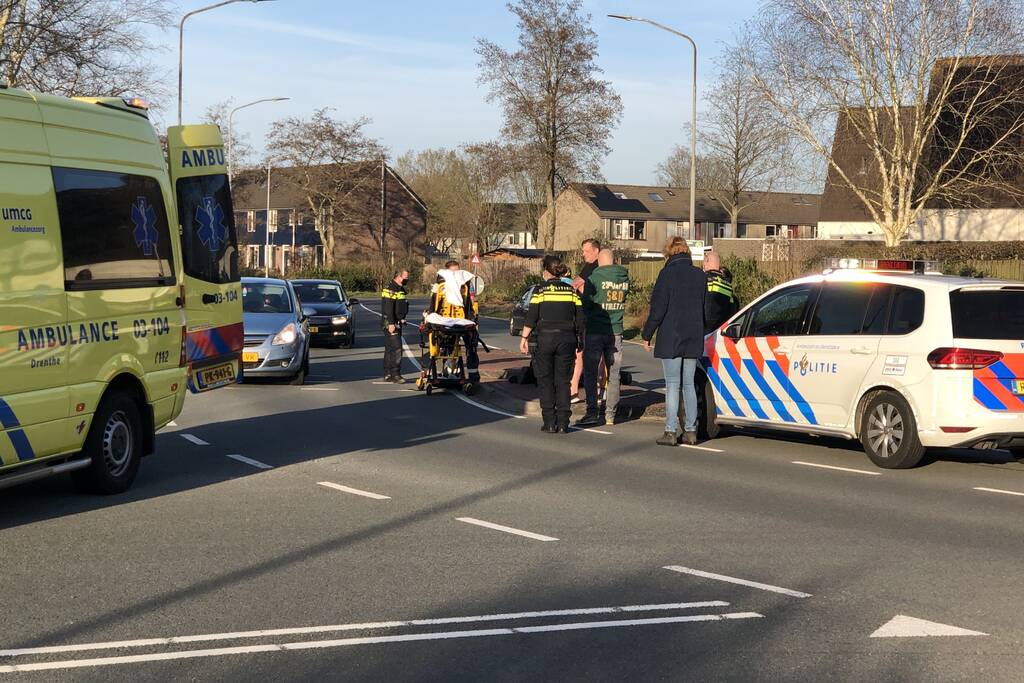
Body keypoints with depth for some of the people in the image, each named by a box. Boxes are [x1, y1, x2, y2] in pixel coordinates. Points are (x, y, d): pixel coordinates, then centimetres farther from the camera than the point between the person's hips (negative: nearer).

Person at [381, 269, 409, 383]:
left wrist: (402, 319, 21)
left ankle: (387, 375, 15)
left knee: (389, 349, 11)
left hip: (398, 322, 10)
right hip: (390, 323, -10)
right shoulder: (390, 289, -14)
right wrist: (391, 323, -25)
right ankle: (395, 374, -16)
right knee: (396, 348, -15)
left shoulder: (401, 289, 18)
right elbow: (388, 308, -21)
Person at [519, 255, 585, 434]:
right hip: (567, 338, 3)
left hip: (546, 338, -3)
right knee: (563, 380, 8)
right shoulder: (571, 290, 6)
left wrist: (524, 337, 0)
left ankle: (550, 423, 2)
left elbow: (531, 317, -7)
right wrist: (580, 340, 16)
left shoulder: (540, 290, -3)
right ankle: (563, 423, 3)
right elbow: (580, 317, 7)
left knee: (545, 380, 7)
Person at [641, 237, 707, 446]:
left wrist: (647, 334, -4)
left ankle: (671, 431, -4)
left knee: (672, 385, -2)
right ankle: (690, 430, 12)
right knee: (689, 384, 12)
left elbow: (658, 308, -12)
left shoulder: (668, 273, -10)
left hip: (671, 337, -5)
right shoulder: (700, 275, 7)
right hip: (693, 338, 5)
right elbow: (705, 308, 12)